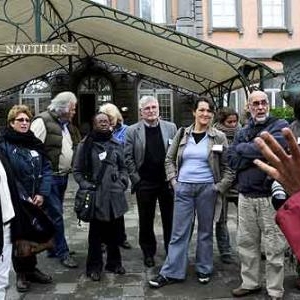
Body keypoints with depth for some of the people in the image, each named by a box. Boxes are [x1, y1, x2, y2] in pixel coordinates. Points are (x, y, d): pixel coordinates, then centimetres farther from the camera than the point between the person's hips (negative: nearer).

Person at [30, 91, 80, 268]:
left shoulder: (67, 124, 14)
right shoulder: (43, 121, -13)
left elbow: (74, 148, 23)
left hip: (63, 176, 8)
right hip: (50, 177, -8)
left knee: (56, 213, 16)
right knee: (56, 215, -3)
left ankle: (54, 248, 28)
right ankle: (62, 252, 8)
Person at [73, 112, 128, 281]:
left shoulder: (116, 145, 9)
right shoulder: (86, 145, 0)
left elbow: (123, 167, 18)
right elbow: (78, 171, 3)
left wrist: (123, 182, 3)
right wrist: (86, 185, -9)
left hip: (115, 194, 3)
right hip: (96, 195, -3)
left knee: (115, 232, 12)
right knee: (96, 233, 3)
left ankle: (114, 263, 28)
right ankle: (94, 266, 18)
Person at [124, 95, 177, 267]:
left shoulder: (171, 128, 3)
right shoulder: (133, 131, 0)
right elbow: (128, 157, 0)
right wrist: (136, 179, -6)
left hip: (168, 181, 1)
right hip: (145, 183, -1)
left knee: (170, 219, 10)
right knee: (146, 221, 10)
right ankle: (148, 252, 27)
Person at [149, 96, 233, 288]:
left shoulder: (219, 137, -2)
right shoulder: (183, 134, 3)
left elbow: (227, 166, 2)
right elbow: (170, 159, 11)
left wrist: (220, 187, -6)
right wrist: (173, 180, 2)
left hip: (207, 188, -1)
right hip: (184, 188, 1)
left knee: (205, 231, 11)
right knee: (179, 231, 6)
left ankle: (204, 270, 27)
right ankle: (171, 272, 16)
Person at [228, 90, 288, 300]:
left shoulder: (280, 126, -1)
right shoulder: (242, 133, 12)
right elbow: (232, 161, 0)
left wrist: (243, 148, -6)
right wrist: (259, 155, -12)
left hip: (271, 196, -4)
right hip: (246, 196, 5)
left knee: (274, 247, 2)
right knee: (246, 243, 14)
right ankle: (250, 283, 30)